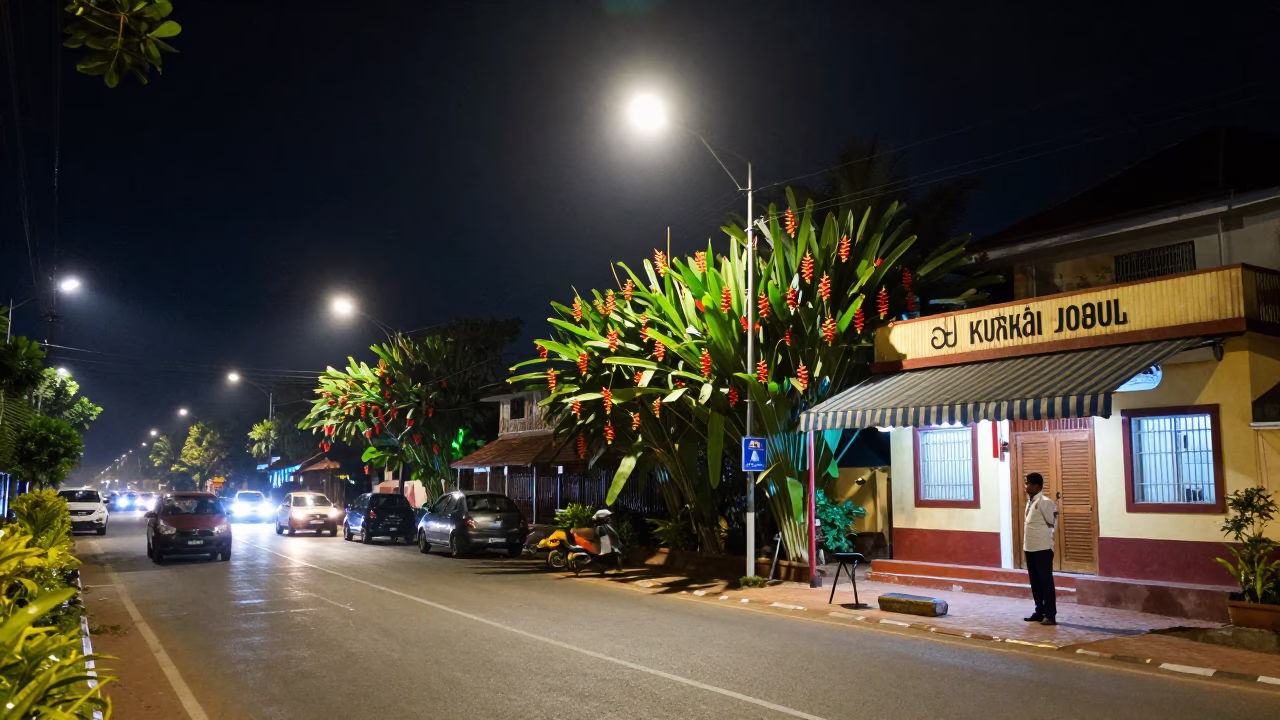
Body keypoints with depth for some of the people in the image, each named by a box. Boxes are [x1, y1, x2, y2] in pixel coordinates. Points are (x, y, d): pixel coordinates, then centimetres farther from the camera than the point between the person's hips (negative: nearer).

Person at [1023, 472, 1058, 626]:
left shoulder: (1044, 502, -15)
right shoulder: (1030, 501, 11)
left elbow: (1052, 522, -12)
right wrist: (1026, 544, 14)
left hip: (1042, 548, -9)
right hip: (1030, 548, 9)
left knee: (1046, 581, -2)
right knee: (1035, 582, 14)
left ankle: (1050, 615, 3)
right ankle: (1039, 612, 23)